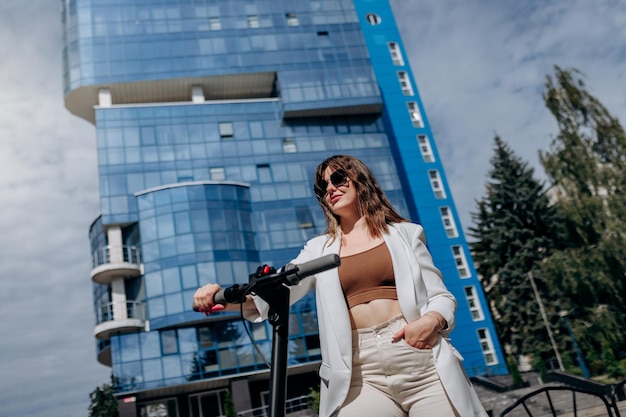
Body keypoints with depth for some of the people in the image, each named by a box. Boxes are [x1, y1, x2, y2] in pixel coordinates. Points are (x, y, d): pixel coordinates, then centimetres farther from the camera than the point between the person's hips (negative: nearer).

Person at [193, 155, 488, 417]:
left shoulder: (405, 233, 13)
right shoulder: (319, 249, 16)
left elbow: (442, 296, 10)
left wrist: (432, 320, -13)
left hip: (424, 363, 0)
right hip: (362, 375, 1)